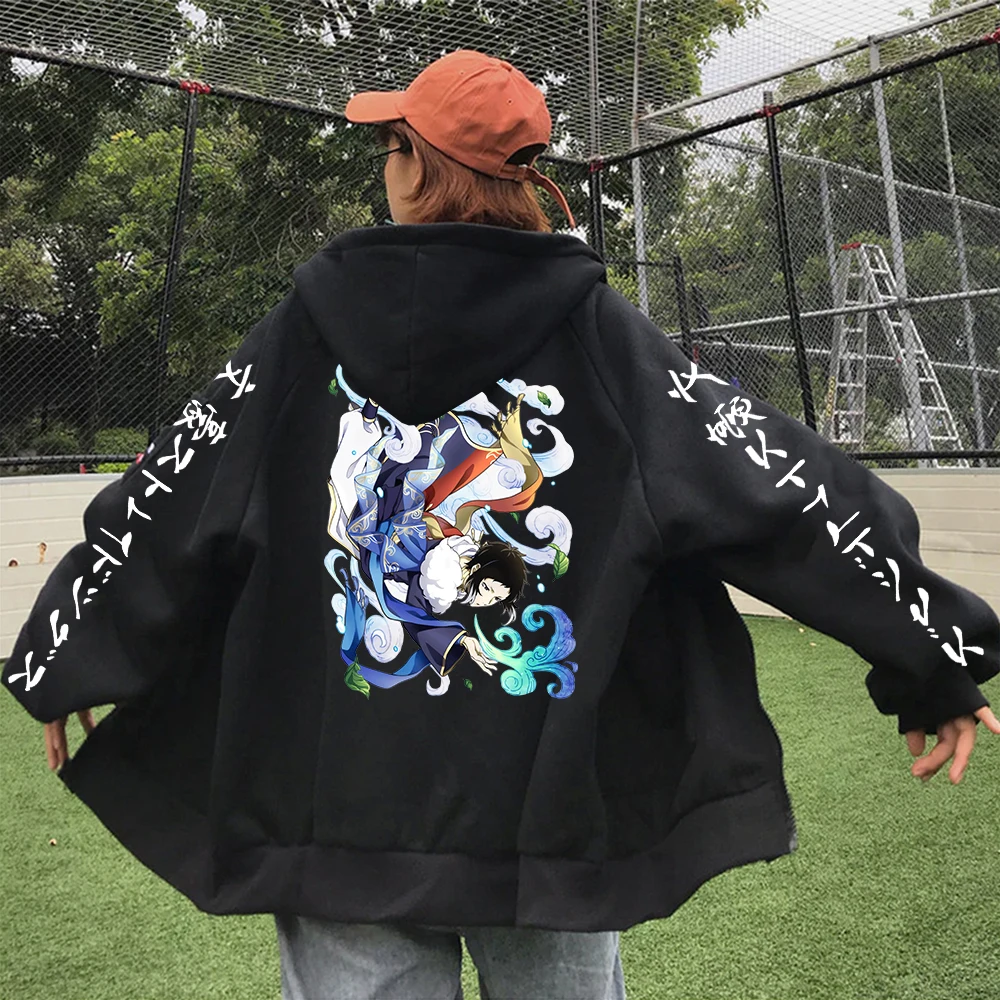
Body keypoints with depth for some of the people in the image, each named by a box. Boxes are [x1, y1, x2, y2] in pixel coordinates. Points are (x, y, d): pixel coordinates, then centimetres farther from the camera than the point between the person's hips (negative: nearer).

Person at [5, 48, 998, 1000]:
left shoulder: (304, 334, -3)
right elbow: (785, 489, -6)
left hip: (336, 816, 1)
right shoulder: (596, 334, -5)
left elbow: (157, 511, 4)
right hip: (553, 821, 0)